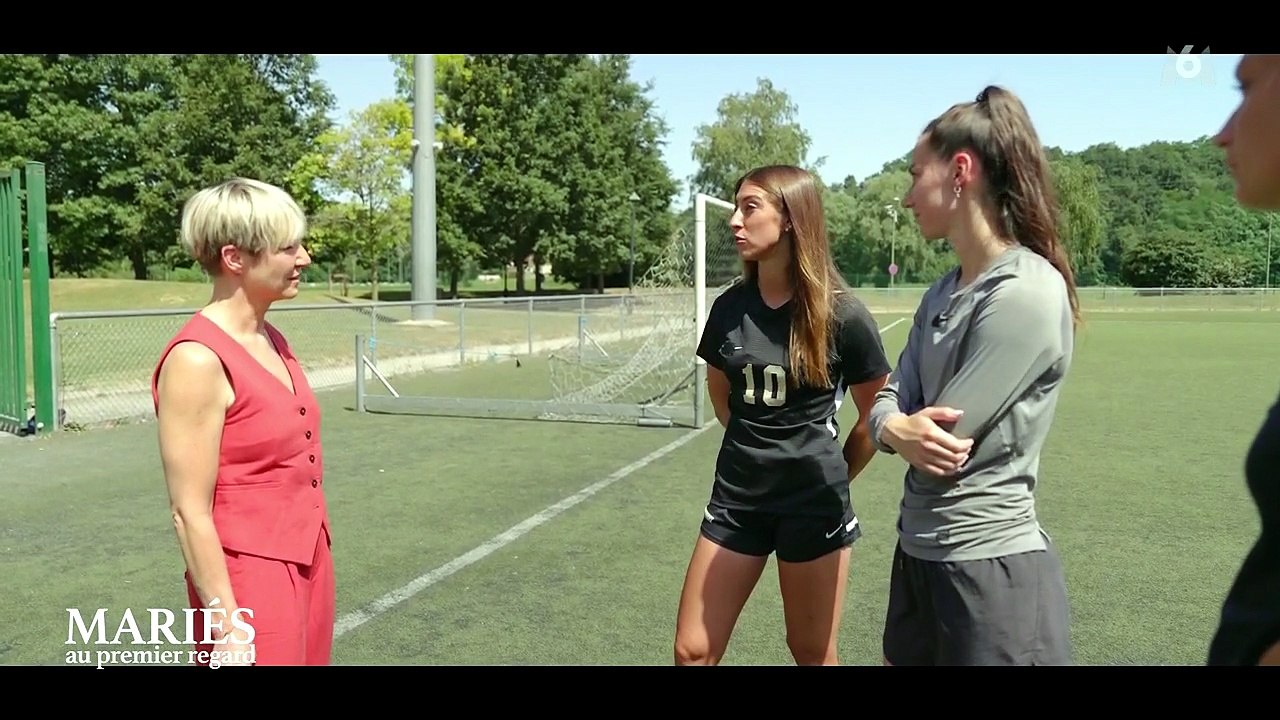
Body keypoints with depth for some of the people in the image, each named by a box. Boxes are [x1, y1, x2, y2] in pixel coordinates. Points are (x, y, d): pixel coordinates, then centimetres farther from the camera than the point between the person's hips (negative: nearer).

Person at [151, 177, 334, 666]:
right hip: (250, 580, -8)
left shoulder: (271, 340, 6)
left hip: (308, 566, 8)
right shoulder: (198, 359, -19)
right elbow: (189, 513, -18)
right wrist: (228, 628, -17)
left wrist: (314, 564, 17)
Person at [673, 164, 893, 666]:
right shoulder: (729, 308, -1)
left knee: (811, 651, 13)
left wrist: (832, 477, 7)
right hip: (737, 495, 4)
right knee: (692, 651, 6)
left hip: (813, 502, -3)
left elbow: (876, 416, -1)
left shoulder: (842, 315, -13)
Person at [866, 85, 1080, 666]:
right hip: (919, 553, 8)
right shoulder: (942, 293, 8)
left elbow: (941, 447, -21)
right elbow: (888, 400, 3)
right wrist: (898, 430, -18)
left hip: (989, 566, -8)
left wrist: (901, 426, -1)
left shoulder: (1026, 293, -20)